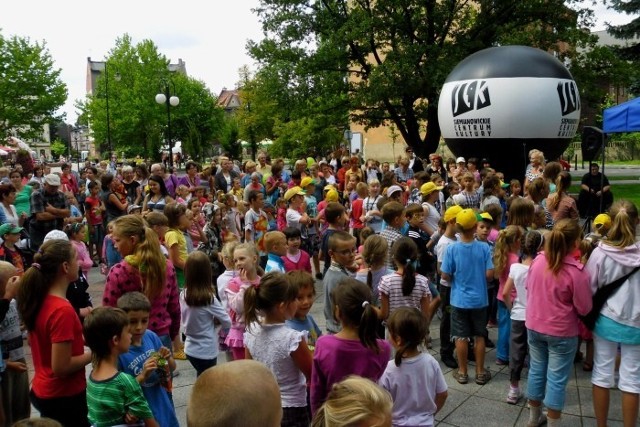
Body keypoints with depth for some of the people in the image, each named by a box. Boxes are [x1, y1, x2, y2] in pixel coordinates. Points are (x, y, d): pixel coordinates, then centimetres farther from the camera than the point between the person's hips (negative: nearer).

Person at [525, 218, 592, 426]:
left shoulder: (538, 261, -5)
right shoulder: (577, 271, -21)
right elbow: (584, 308, -12)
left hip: (534, 326, 5)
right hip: (562, 332, -5)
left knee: (536, 371, 18)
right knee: (556, 379, 7)